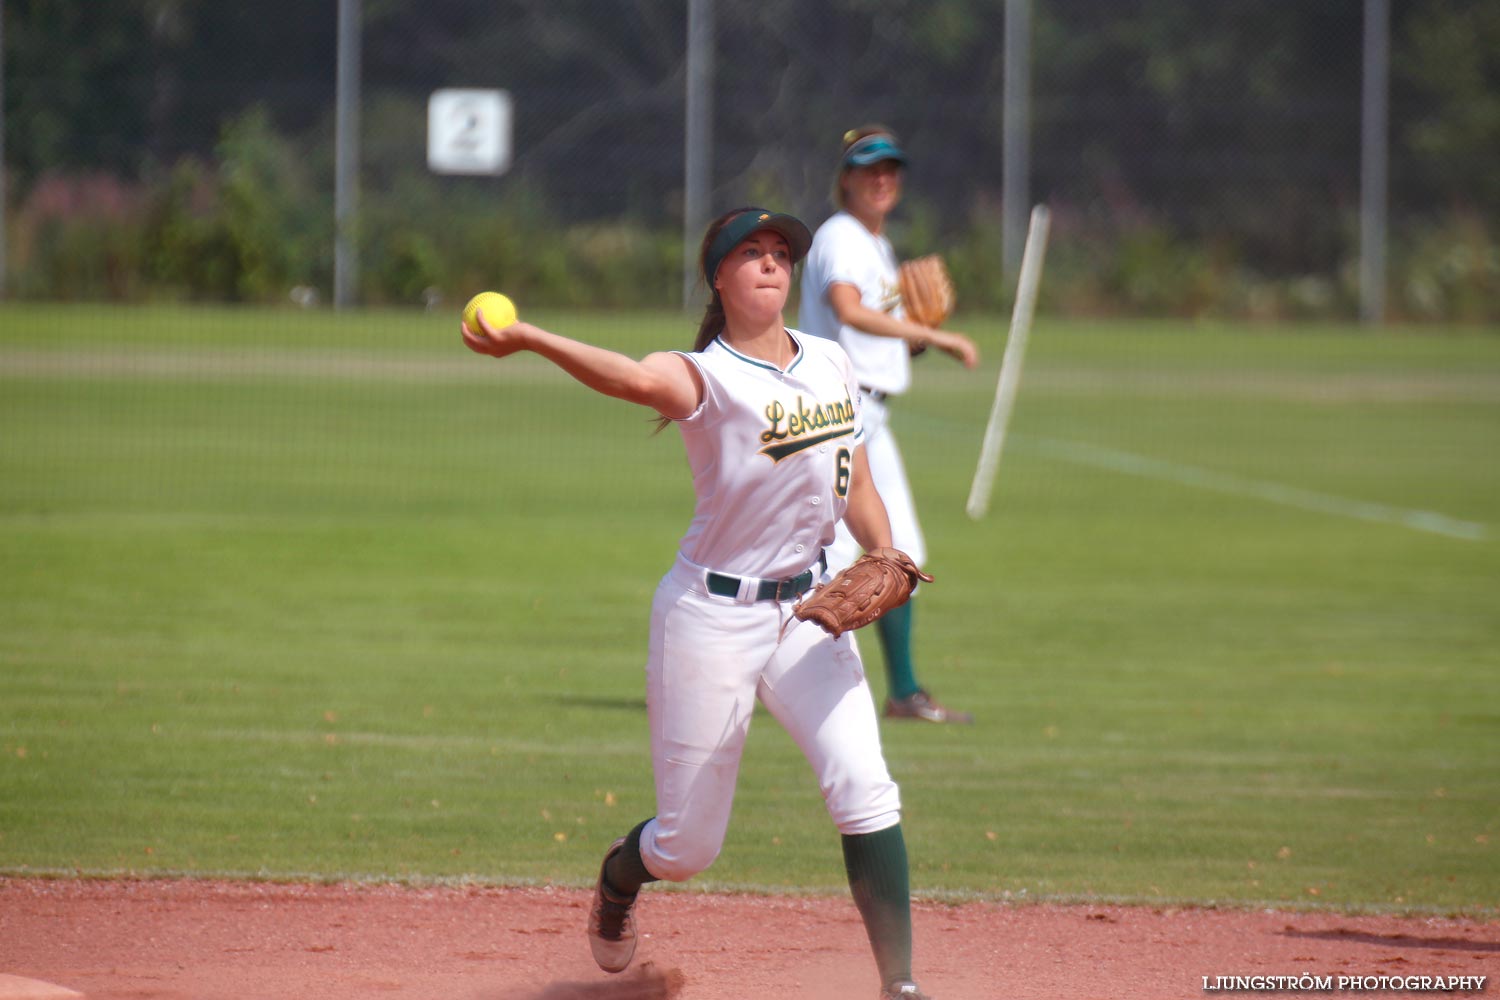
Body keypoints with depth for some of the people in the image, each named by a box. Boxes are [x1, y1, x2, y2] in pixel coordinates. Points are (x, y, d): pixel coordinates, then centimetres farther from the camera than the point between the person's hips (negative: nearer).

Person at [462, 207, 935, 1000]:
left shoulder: (830, 363, 5)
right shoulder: (704, 377, -15)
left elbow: (857, 487, 14)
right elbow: (639, 379, -39)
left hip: (807, 610, 5)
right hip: (711, 616, -5)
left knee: (864, 790, -14)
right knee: (687, 846, 5)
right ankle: (618, 877, 42)